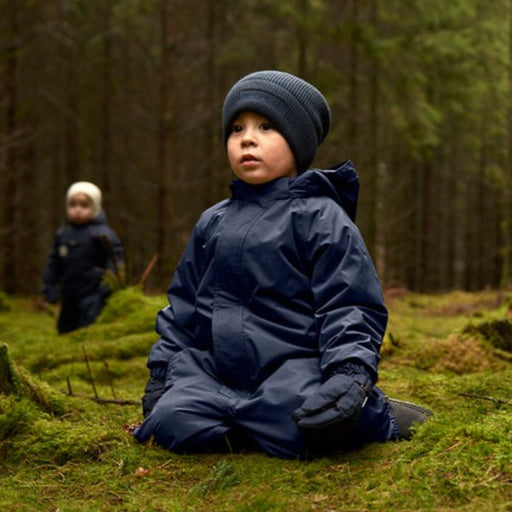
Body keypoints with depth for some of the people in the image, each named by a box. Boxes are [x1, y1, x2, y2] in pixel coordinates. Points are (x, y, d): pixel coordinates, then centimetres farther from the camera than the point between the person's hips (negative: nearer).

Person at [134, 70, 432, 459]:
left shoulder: (321, 218, -1)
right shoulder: (212, 223, 17)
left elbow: (351, 306, -7)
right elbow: (184, 304, 23)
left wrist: (351, 373, -21)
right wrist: (162, 371, 17)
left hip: (293, 365, -4)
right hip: (216, 369, 4)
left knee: (294, 430, -32)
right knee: (173, 424, -22)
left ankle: (376, 417, -3)